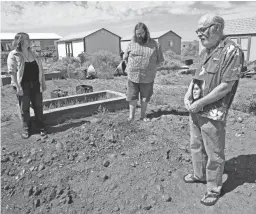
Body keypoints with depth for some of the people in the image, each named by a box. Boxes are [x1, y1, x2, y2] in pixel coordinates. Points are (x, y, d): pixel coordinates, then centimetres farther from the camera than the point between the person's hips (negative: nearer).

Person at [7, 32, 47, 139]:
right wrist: (17, 86, -17)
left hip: (35, 84, 4)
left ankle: (41, 127, 20)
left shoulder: (33, 54, 11)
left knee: (38, 106, 7)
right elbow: (12, 72, -11)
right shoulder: (13, 55, -6)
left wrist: (43, 82, 9)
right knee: (24, 108, 5)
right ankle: (26, 129, 18)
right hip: (23, 85, -4)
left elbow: (40, 69, 13)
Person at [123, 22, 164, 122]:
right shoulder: (132, 44, 3)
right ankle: (131, 115, 16)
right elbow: (125, 57, 14)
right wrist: (130, 68, 7)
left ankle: (143, 115, 24)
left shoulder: (154, 44, 0)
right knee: (132, 97, 4)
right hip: (133, 76, 0)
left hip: (147, 77, 0)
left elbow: (159, 59, 8)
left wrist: (151, 68, 2)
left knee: (145, 97, 10)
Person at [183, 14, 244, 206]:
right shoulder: (205, 51, 10)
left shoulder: (232, 51, -14)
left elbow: (225, 86, -19)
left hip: (213, 114, -8)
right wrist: (188, 93, -1)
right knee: (196, 145, 21)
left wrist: (200, 103, -18)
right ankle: (199, 175, 42)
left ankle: (214, 188, 25)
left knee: (214, 153, 6)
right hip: (195, 110, 8)